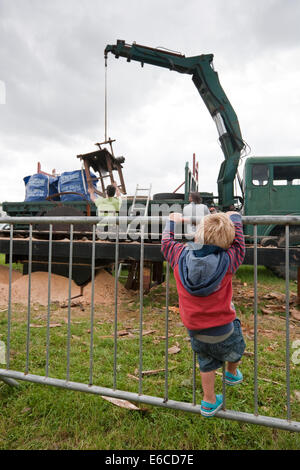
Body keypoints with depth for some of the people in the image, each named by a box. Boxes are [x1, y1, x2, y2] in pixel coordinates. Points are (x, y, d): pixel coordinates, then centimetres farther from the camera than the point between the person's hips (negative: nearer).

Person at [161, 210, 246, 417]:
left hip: (195, 332, 3)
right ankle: (232, 373, 55)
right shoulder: (227, 261, -20)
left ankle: (209, 402, 45)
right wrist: (234, 218, 13)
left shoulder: (180, 256, -13)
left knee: (207, 364, 27)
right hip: (222, 332, -2)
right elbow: (238, 245, -1)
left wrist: (172, 222, 23)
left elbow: (167, 243, 7)